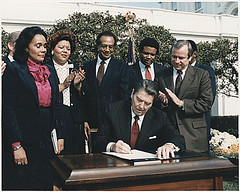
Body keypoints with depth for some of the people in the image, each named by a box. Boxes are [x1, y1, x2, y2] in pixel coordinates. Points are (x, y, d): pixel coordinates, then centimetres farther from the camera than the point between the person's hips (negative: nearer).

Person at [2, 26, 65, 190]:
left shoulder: (50, 70, 11)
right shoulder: (14, 70, -7)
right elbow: (8, 110, -12)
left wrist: (60, 136, 7)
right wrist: (16, 145, -16)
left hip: (47, 140, 5)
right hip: (24, 140, -5)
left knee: (45, 183, 13)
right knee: (22, 185, 7)